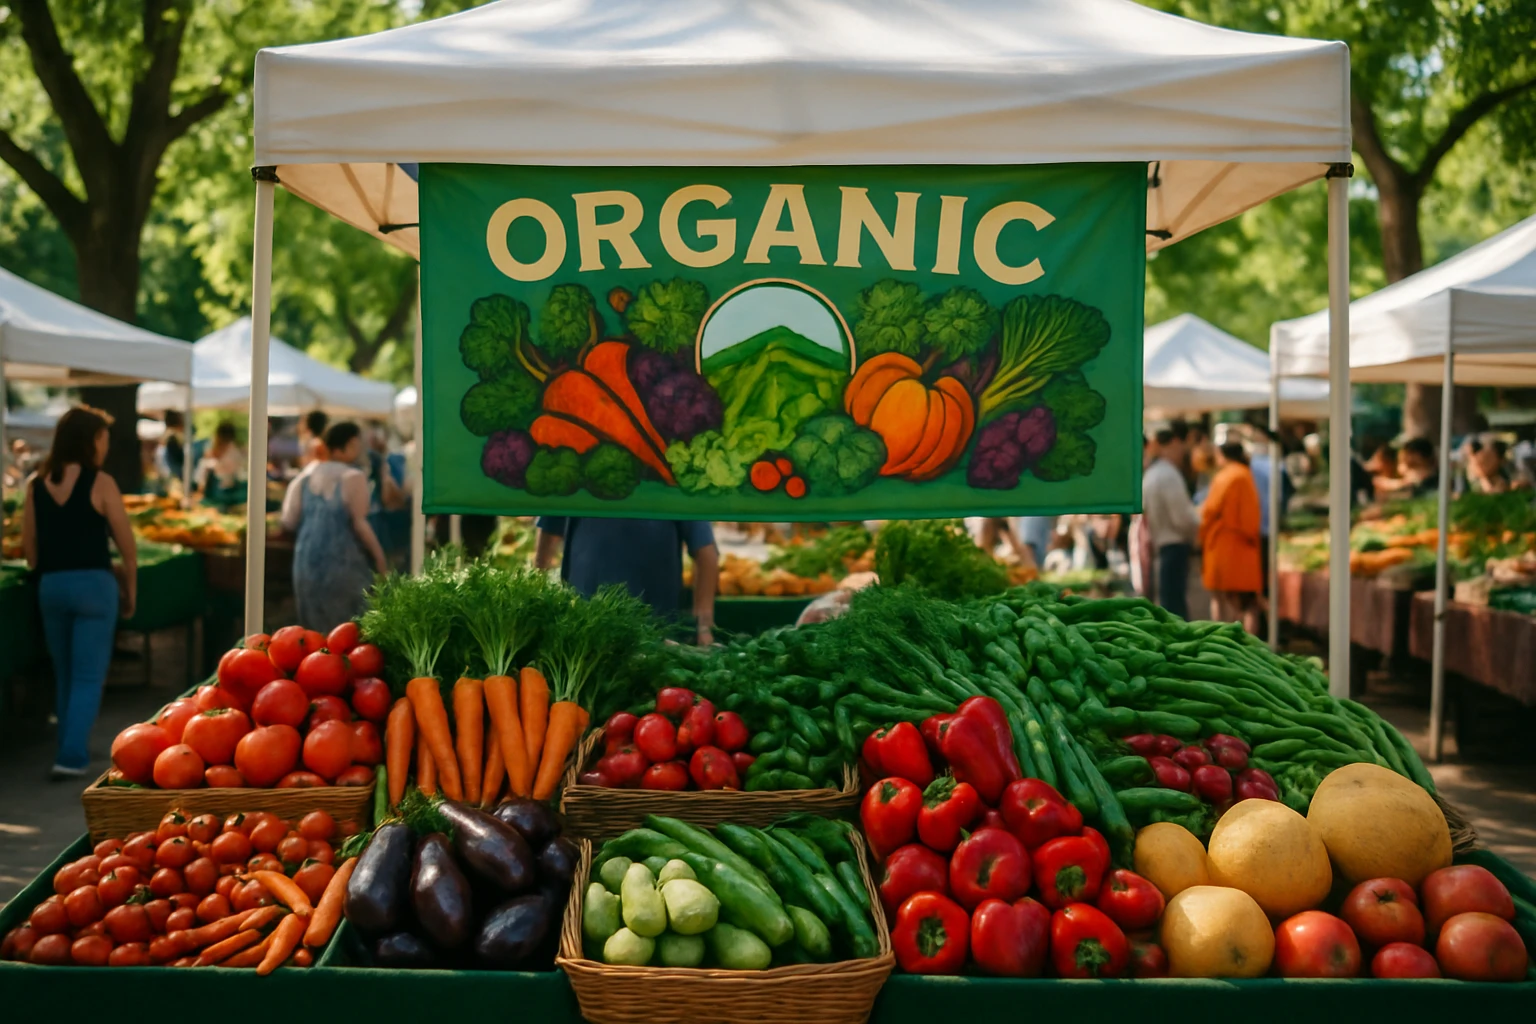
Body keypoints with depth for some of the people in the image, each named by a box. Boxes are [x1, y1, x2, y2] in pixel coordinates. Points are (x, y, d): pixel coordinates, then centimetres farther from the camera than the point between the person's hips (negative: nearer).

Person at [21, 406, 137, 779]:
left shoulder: (36, 485, 5)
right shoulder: (100, 483, -8)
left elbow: (28, 547, 7)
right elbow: (126, 544, -5)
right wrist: (130, 591, 7)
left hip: (50, 586, 5)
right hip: (94, 584, -4)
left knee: (64, 675, 17)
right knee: (88, 677, 1)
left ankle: (72, 748, 26)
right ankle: (71, 756, -8)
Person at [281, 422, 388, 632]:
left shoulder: (305, 475, 6)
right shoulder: (353, 478, -10)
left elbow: (289, 522, 4)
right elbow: (359, 524, -14)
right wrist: (380, 559, -7)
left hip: (308, 562, 6)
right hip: (344, 562, -6)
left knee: (316, 632, 13)